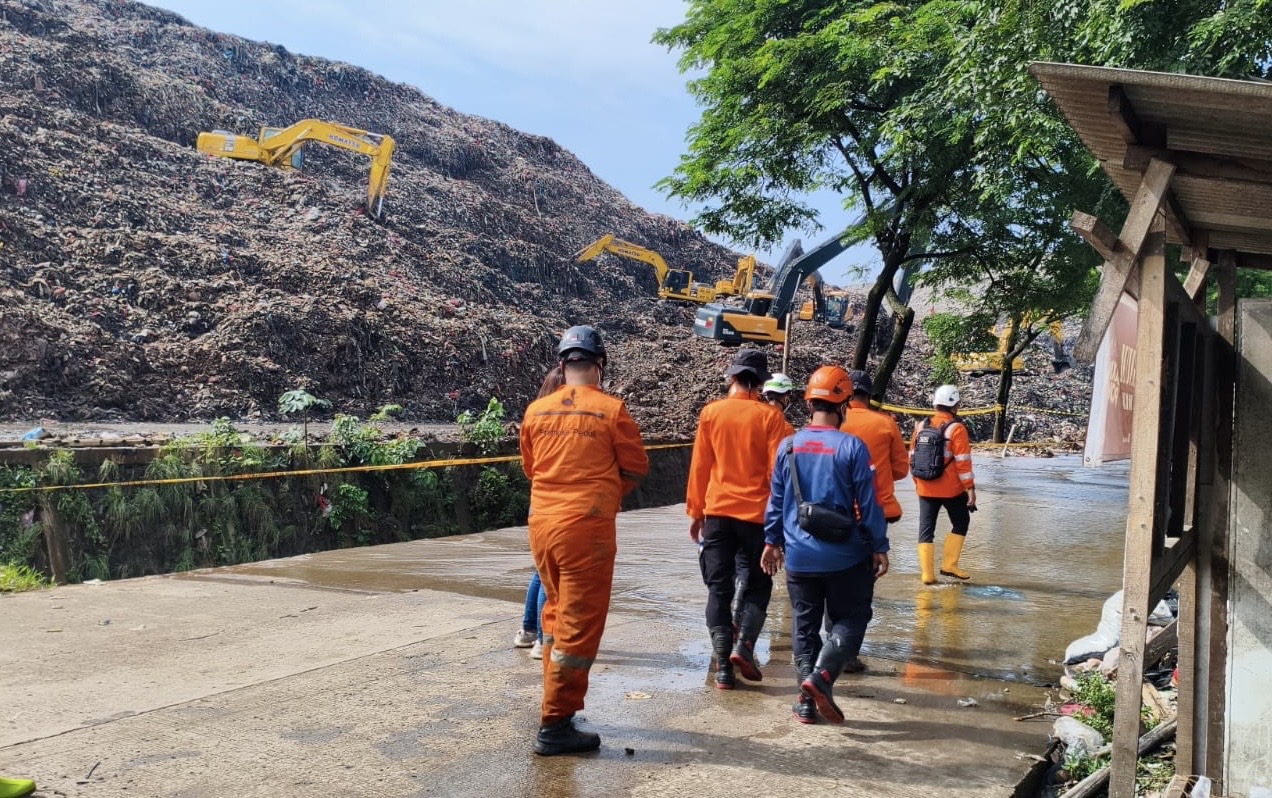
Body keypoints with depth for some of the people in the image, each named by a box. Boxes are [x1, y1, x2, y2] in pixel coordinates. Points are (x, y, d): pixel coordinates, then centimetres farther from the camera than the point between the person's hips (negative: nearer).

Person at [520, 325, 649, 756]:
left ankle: (556, 701, 34)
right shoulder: (612, 409, -7)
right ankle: (555, 725, 6)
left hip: (542, 523, 5)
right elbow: (636, 469, 0)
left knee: (557, 612, 22)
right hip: (587, 527, -5)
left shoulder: (536, 411, 4)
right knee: (579, 625, 2)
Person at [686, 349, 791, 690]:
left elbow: (699, 467, 3)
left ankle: (723, 665, 3)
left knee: (719, 587, 7)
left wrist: (695, 512, 12)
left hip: (718, 512, 1)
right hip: (757, 514, -1)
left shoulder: (711, 412, 0)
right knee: (758, 583, 16)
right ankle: (744, 645, -3)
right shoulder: (769, 416, -4)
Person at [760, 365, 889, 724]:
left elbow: (776, 500, 7)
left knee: (805, 626, 14)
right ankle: (821, 676, -10)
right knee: (850, 620, 11)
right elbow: (868, 504, -8)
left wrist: (772, 541, 18)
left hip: (798, 557, 3)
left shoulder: (788, 446, 0)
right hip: (845, 557, -3)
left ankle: (808, 701, 14)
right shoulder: (852, 447, -12)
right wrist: (879, 548, 1)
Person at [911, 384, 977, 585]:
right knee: (961, 523, 17)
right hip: (951, 489, -4)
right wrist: (970, 487, -9)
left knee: (926, 528, 8)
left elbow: (913, 456, 10)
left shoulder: (921, 426, 4)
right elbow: (963, 462, -14)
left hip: (925, 488, 4)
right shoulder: (957, 428, -12)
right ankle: (949, 565, 12)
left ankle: (927, 574, 5)